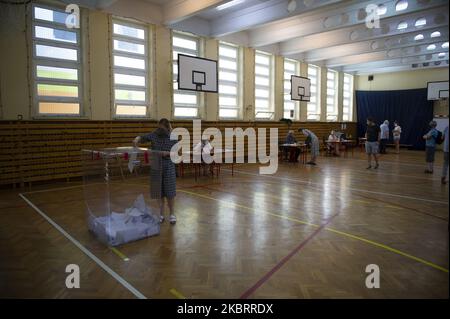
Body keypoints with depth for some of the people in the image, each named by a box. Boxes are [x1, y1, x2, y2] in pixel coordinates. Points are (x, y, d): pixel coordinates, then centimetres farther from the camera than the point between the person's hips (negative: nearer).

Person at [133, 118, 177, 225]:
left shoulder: (173, 137, -5)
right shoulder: (154, 134, -1)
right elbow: (142, 137, 4)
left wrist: (168, 153, -18)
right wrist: (137, 139, -17)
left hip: (169, 168, -2)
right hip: (156, 168, 2)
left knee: (170, 192, 2)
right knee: (159, 192, 8)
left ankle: (172, 214, 19)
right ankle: (161, 215, 22)